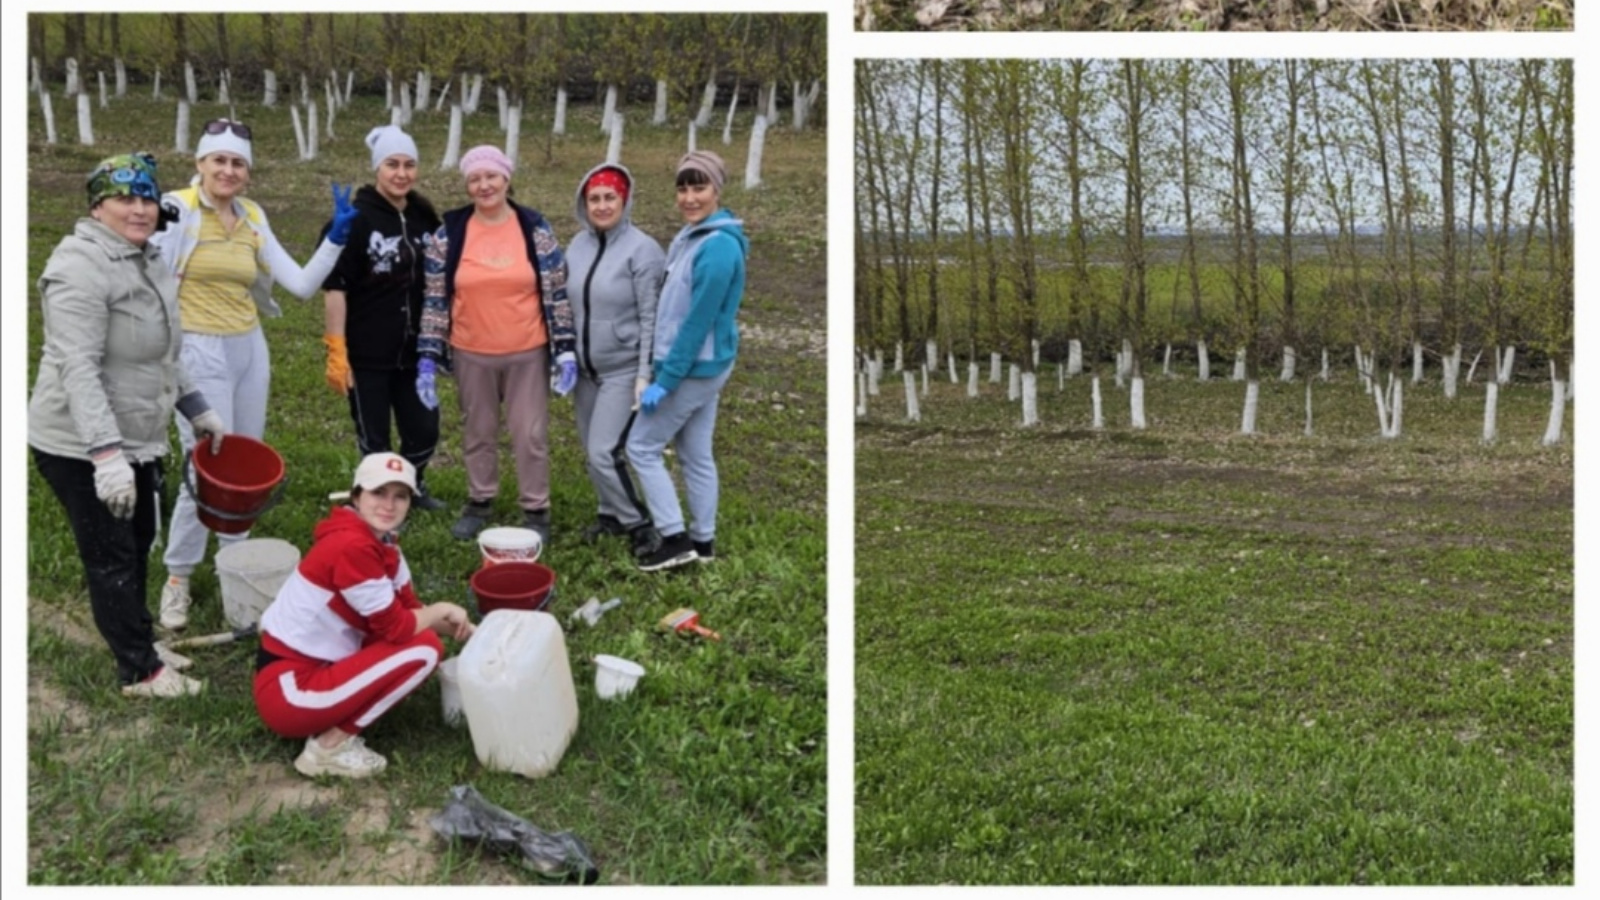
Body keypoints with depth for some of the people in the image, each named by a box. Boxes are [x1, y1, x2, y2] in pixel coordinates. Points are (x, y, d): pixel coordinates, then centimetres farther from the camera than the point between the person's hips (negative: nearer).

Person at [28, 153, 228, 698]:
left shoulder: (144, 260, 10)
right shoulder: (82, 266, -20)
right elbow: (78, 368, -28)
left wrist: (198, 411, 20)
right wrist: (106, 452, -34)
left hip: (135, 438, 9)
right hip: (81, 447, -9)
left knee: (137, 546, 19)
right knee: (110, 557, 2)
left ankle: (140, 644, 35)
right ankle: (140, 671, 12)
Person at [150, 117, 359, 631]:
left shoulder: (252, 219, 8)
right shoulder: (177, 208, -9)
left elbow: (301, 285, 6)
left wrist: (336, 237, -3)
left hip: (250, 350, 6)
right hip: (200, 352, -6)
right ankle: (177, 578, 9)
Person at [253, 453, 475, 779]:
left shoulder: (383, 542, 7)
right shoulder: (352, 546, -23)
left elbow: (408, 610, 13)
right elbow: (396, 628, -19)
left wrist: (470, 632, 4)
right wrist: (442, 610, -2)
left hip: (315, 666, 9)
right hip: (289, 690, -9)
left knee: (420, 632, 9)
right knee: (424, 650, -15)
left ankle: (335, 725, 8)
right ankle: (331, 745, -7)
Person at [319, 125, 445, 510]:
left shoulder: (425, 217, 5)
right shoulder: (355, 220, -11)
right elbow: (335, 288, -14)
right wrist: (336, 351, -18)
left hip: (415, 352, 5)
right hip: (367, 355, -5)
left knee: (425, 431, 12)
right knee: (374, 441, 8)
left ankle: (411, 486, 40)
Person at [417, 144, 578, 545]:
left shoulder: (535, 229, -5)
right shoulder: (449, 233, -5)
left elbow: (557, 293, -1)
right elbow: (435, 299, -1)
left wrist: (566, 350, -6)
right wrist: (427, 359, -5)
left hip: (528, 354, -1)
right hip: (471, 354, 1)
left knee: (530, 434, 7)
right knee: (477, 432, 16)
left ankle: (536, 510, 22)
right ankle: (479, 502, 34)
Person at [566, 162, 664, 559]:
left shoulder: (642, 249, -14)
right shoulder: (578, 245, 4)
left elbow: (651, 317, -15)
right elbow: (570, 306, 12)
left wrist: (645, 374, -18)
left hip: (623, 369, -6)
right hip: (586, 367, 6)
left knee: (603, 452, -11)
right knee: (591, 450, 13)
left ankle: (638, 523, 5)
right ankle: (612, 513, 32)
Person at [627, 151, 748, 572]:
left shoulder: (718, 246, -22)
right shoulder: (691, 236, 8)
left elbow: (699, 321, -23)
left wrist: (664, 380, -21)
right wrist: (664, 368, 15)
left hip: (696, 367, -9)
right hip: (700, 365, 9)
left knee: (642, 446, -1)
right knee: (696, 455, 15)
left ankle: (675, 539, 5)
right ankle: (703, 541, 24)